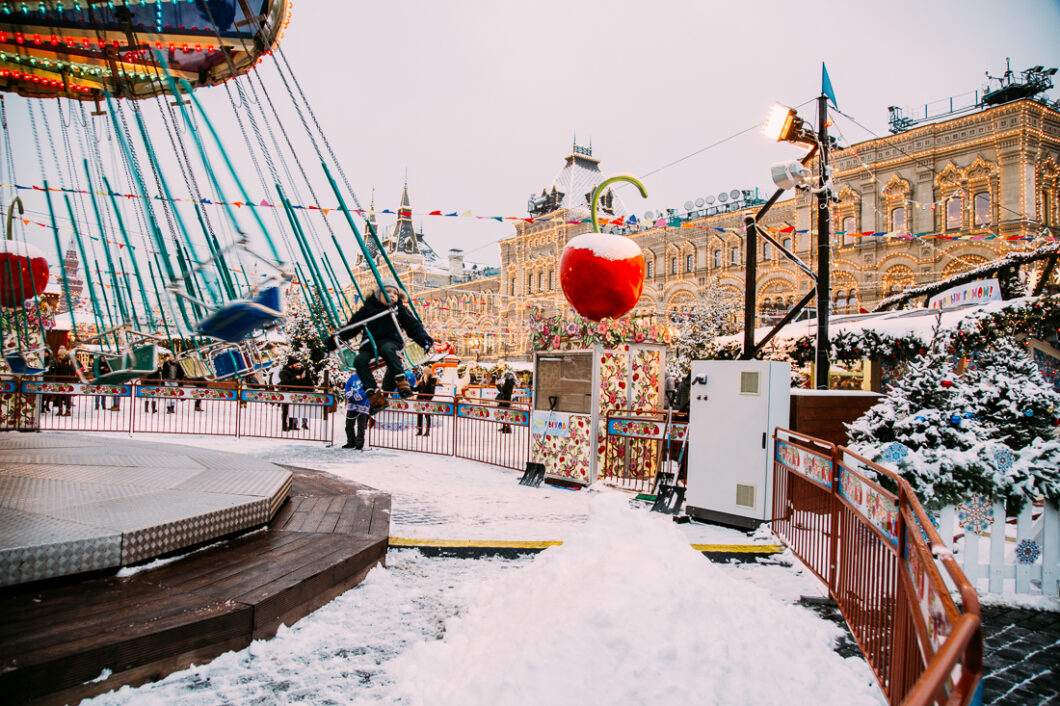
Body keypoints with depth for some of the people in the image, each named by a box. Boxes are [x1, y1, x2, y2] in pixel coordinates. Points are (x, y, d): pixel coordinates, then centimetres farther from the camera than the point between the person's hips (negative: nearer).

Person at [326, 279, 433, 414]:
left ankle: (401, 381, -34)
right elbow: (351, 327, 13)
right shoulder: (367, 309, 9)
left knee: (386, 349, -39)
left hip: (391, 341, -2)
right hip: (370, 345, 2)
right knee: (359, 360, -27)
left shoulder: (400, 309, 9)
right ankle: (374, 396, -31)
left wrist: (424, 339, -9)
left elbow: (413, 326, 7)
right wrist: (335, 339, 6)